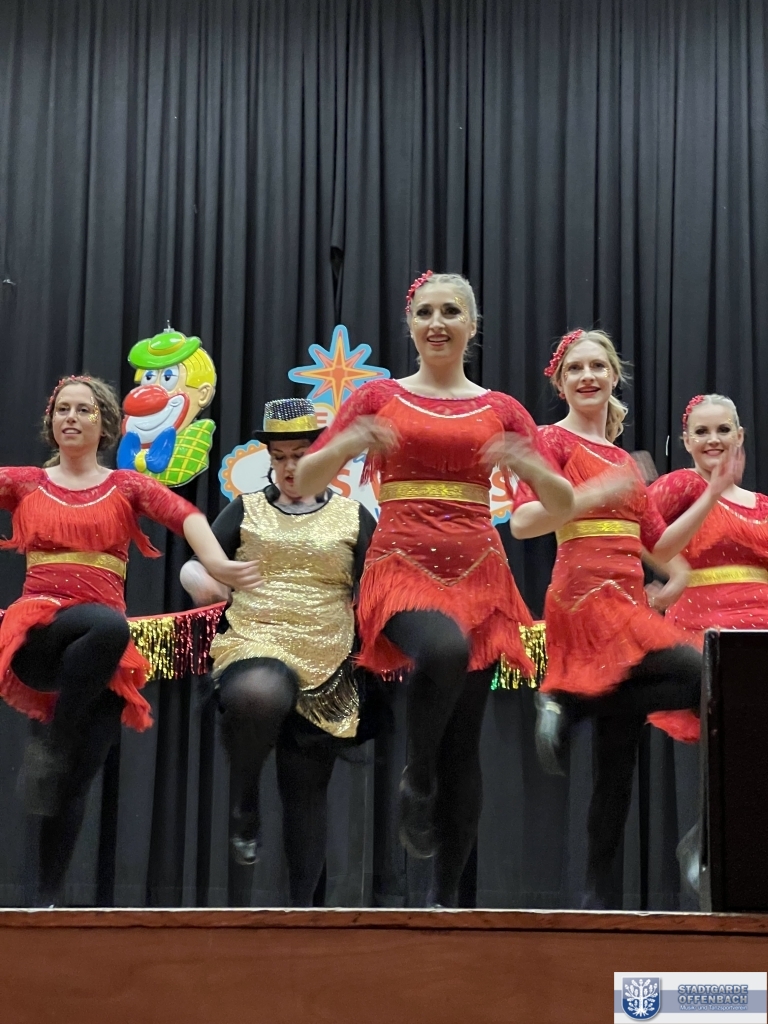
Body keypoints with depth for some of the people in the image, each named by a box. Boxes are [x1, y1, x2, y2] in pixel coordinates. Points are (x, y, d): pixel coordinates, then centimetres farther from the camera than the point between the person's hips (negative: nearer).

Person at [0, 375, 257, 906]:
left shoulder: (127, 487, 13)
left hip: (100, 658, 2)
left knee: (76, 784, -3)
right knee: (109, 625, -36)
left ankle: (49, 895, 4)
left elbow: (185, 514, -6)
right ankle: (51, 746, -22)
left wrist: (217, 562, -25)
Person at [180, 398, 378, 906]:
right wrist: (201, 579, -14)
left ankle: (303, 902, 14)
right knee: (258, 694, -38)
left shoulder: (354, 517, 11)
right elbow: (193, 567, 9)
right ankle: (244, 802, -15)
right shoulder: (247, 510, 13)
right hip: (254, 646, -1)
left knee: (308, 790, 4)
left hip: (328, 669, 1)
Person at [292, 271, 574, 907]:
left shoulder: (501, 410, 12)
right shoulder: (378, 398, 10)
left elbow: (563, 503, 9)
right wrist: (347, 444, -15)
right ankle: (417, 778, -11)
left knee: (464, 746, 0)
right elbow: (304, 483, 5)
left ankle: (445, 897, 14)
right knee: (444, 648, -37)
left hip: (478, 572, 2)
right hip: (401, 565, -2)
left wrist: (531, 465, -12)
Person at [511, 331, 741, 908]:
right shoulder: (555, 440, 1)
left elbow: (660, 545, 19)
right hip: (586, 594, -7)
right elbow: (523, 521, -12)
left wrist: (713, 493, 12)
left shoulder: (624, 459, 21)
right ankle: (570, 706, -10)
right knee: (706, 677, -22)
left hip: (628, 600, 7)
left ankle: (600, 892, 10)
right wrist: (596, 493, -19)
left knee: (619, 755, 5)